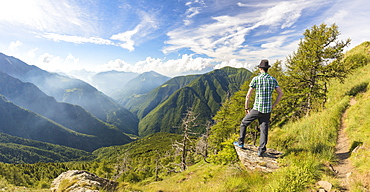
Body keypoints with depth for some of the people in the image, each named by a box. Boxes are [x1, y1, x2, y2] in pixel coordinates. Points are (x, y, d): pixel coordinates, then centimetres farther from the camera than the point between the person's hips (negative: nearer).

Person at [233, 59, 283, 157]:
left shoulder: (256, 79, -6)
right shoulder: (273, 79, 7)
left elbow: (248, 95, -7)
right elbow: (281, 93, 9)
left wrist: (246, 108, 4)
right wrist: (273, 105, 14)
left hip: (257, 108, -4)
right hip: (268, 110, 4)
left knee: (244, 123, 15)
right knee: (264, 129, 9)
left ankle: (240, 142, 24)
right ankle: (261, 150, 7)